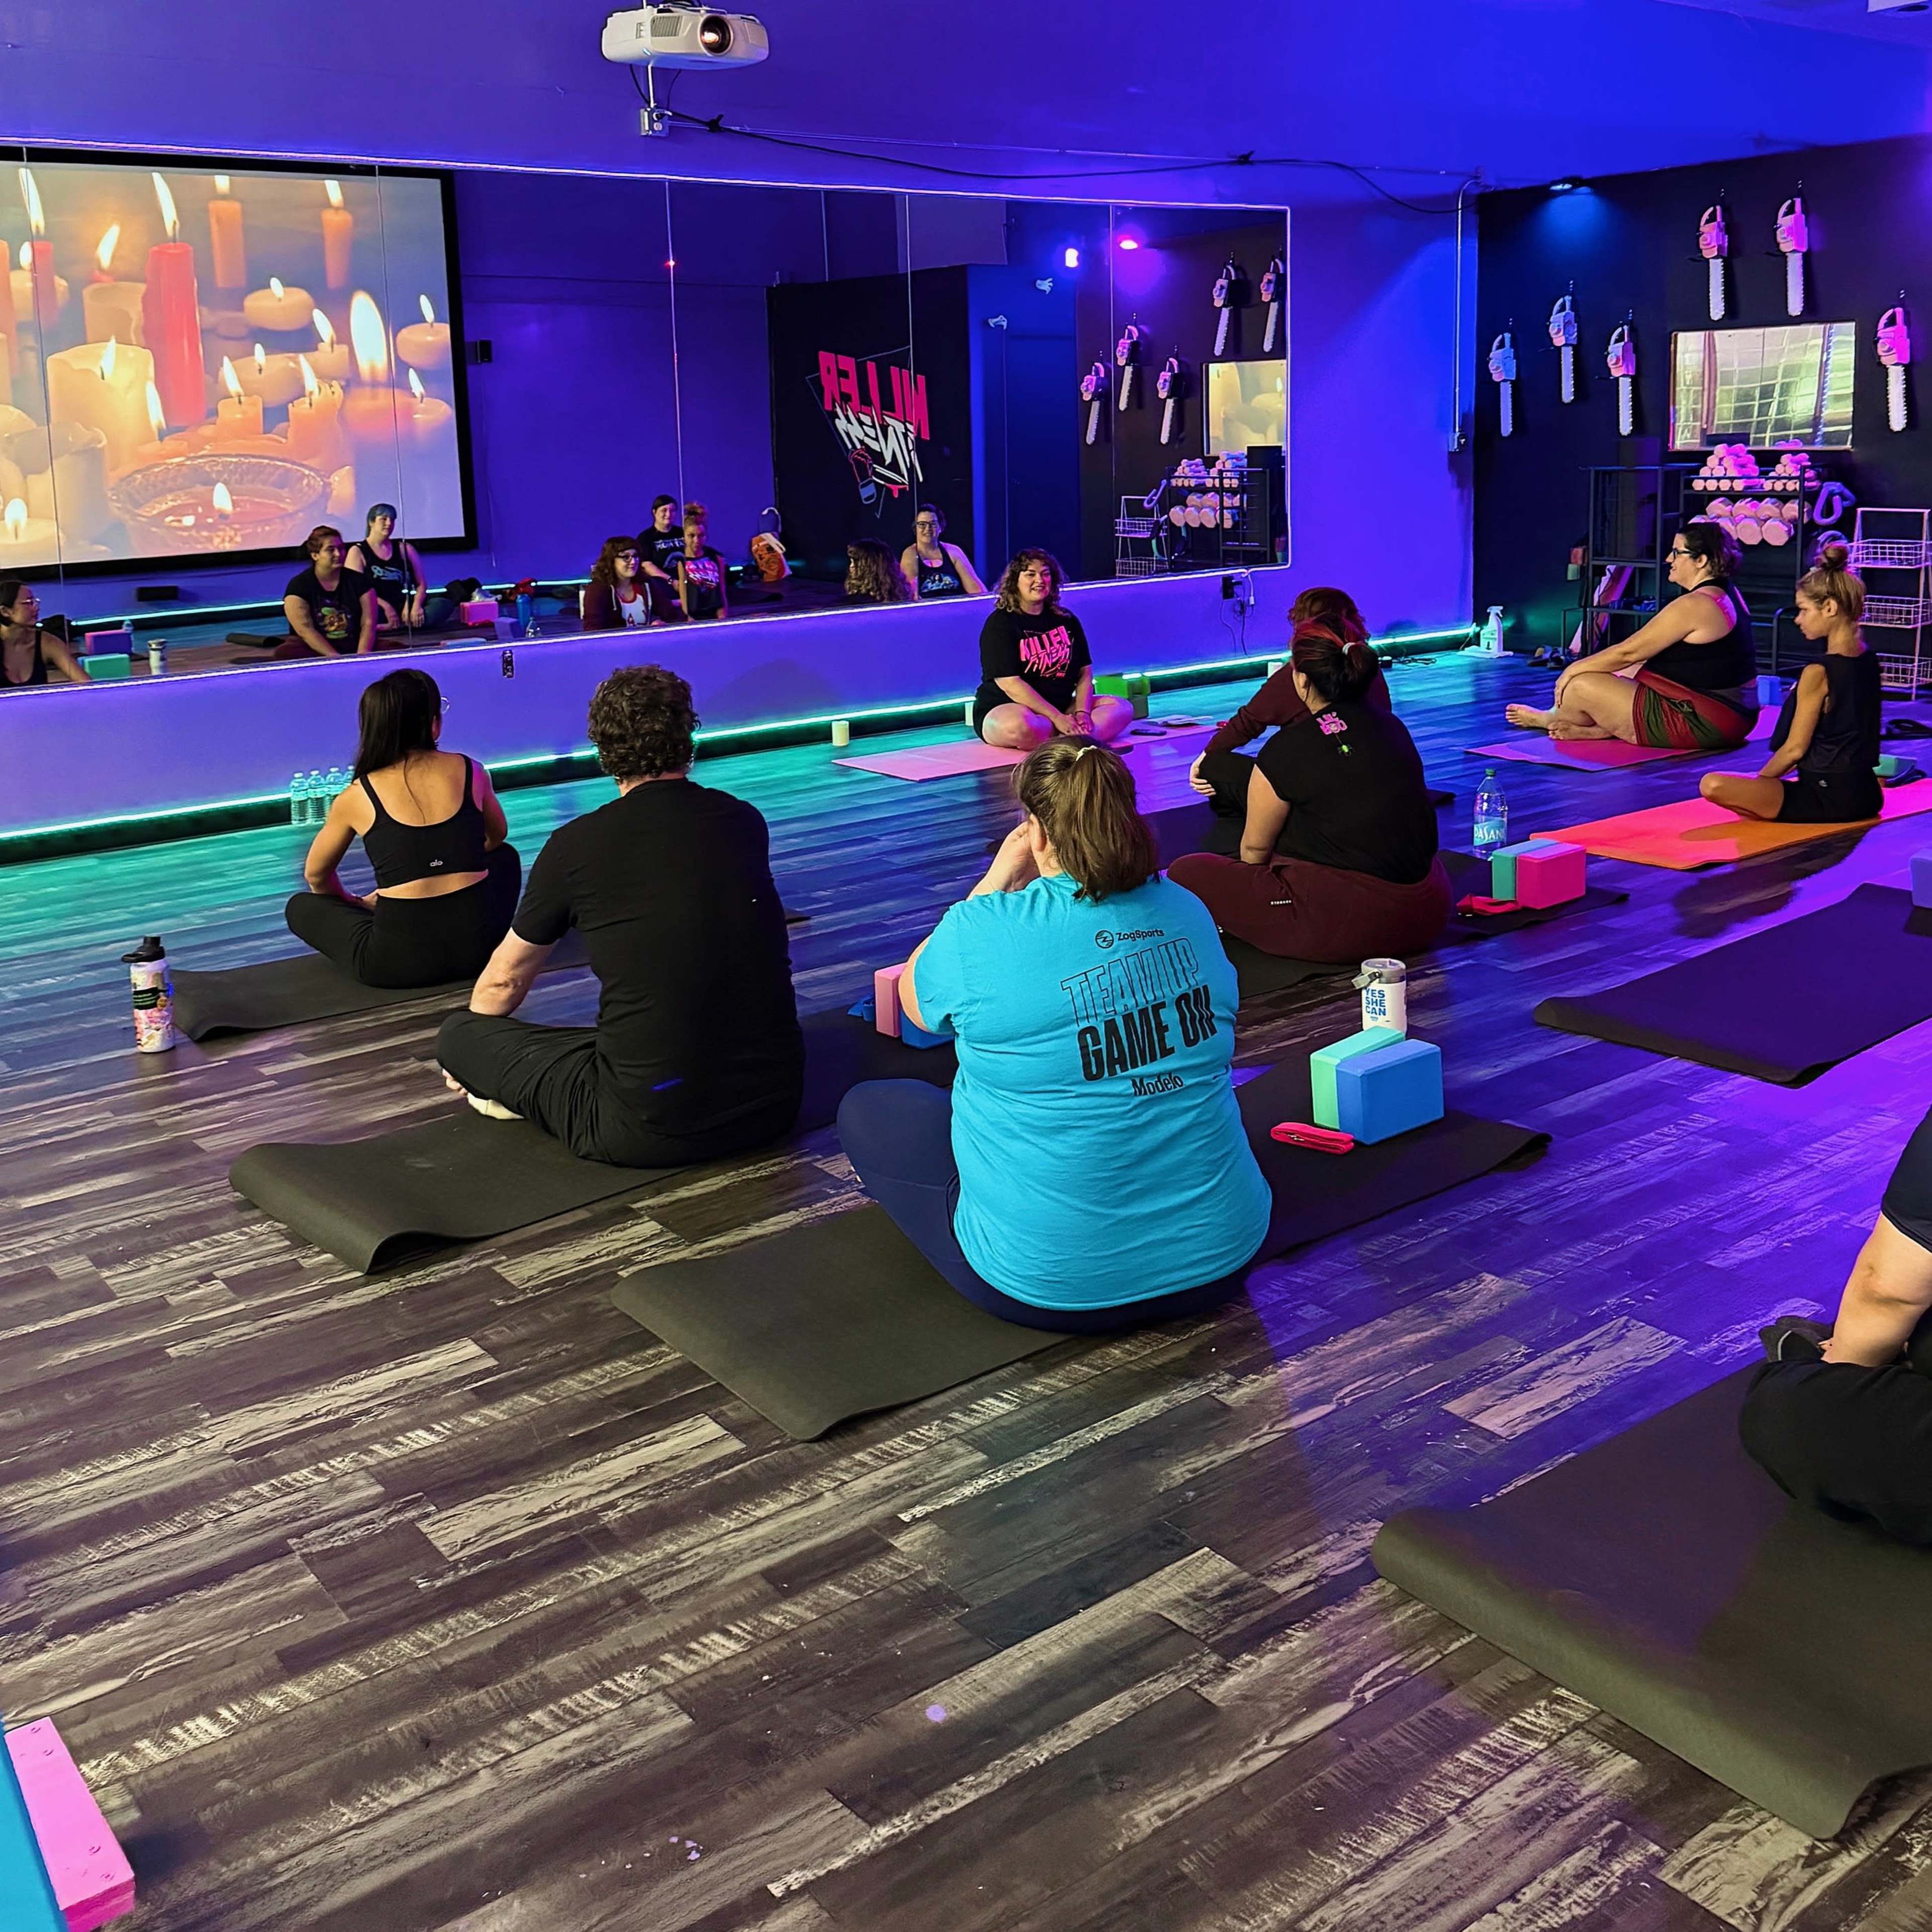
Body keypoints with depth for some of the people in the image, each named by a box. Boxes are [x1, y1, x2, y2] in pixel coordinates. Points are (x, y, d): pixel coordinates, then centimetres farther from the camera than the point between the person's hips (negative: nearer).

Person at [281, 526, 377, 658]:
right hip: (315, 649, -1)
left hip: (352, 645, 2)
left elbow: (368, 622, 0)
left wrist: (362, 655, -20)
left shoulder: (358, 580, 7)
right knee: (284, 653, -35)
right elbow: (305, 629, -12)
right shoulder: (298, 585, -1)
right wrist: (335, 657, -25)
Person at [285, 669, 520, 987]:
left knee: (301, 907, 24)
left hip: (399, 963, -2)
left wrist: (357, 905, 36)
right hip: (479, 948, 2)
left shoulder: (355, 798, -1)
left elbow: (316, 875, 16)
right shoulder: (471, 772, 2)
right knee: (505, 857, 33)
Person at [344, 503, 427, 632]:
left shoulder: (405, 549, 18)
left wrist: (416, 605, -10)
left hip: (405, 607, 4)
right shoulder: (357, 552, 7)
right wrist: (386, 607, -21)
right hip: (379, 610, -4)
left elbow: (421, 583, 12)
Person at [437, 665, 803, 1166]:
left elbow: (504, 980, 15)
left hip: (652, 1130, -3)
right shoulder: (745, 823, 8)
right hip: (777, 1101, 3)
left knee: (459, 1033, 14)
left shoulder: (577, 845, -3)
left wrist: (469, 1053, 39)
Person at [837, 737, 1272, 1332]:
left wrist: (1001, 878, 5)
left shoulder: (982, 931, -19)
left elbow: (914, 998, 4)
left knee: (867, 1110, 14)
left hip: (1051, 1282, -5)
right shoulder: (1187, 911, -4)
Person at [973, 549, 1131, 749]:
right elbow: (1010, 684, -17)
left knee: (1122, 707, -9)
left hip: (1062, 707, 7)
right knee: (1022, 726, -42)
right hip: (1004, 709, -7)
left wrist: (1082, 713, -11)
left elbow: (1085, 672, 10)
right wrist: (1057, 718, -23)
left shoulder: (1066, 620, 13)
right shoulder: (1000, 623, -7)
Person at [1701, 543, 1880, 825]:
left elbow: (1794, 749, -13)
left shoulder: (1818, 674, -18)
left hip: (1829, 799, -9)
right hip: (1866, 796, 9)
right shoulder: (1869, 664, 7)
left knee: (1713, 785, -21)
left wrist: (1759, 781, 3)